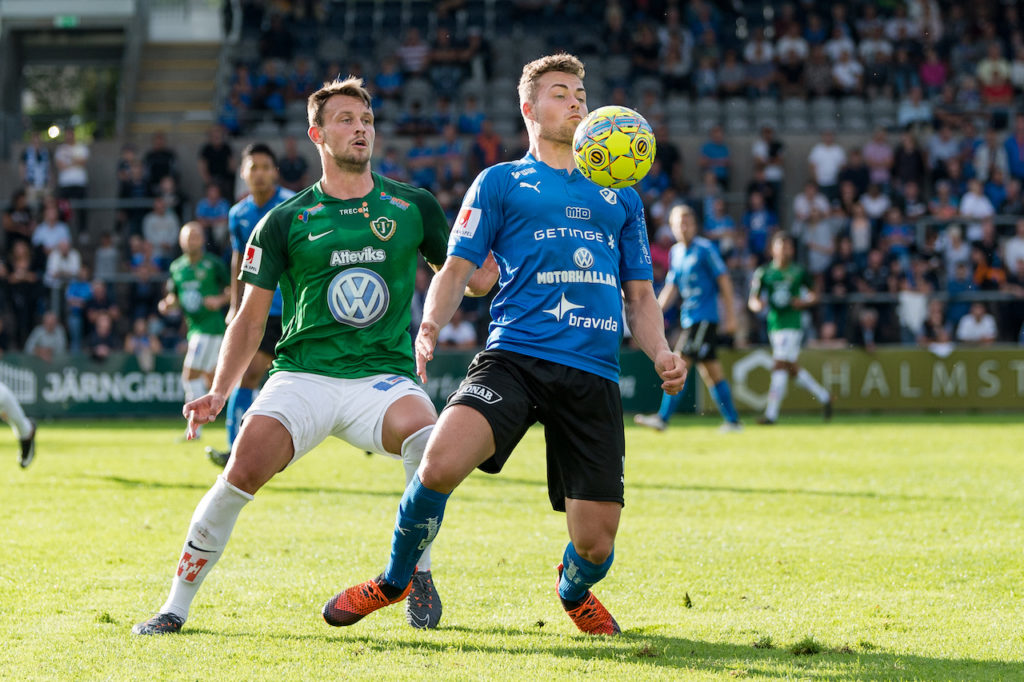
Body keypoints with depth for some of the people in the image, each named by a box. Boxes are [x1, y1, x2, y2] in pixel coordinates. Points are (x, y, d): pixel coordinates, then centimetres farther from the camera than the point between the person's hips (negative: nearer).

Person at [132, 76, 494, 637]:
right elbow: (250, 317, 11)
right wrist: (220, 391, -1)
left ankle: (417, 572, -8)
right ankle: (176, 606, -6)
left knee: (427, 436, -32)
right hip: (301, 376, 0)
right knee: (243, 470, -22)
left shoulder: (414, 207, 10)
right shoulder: (285, 221, 8)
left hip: (384, 376, 0)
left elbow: (468, 277, 19)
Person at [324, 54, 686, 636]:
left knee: (595, 544, -6)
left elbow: (640, 294, 26)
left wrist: (661, 353, 6)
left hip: (595, 375, 3)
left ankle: (574, 592, 34)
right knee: (441, 463, -29)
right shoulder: (500, 182, 15)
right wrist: (431, 325, -13)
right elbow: (459, 268, 8)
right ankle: (397, 579, 1)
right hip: (514, 356, -2)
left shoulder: (620, 197, 24)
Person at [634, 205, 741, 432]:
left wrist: (730, 314, -8)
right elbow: (672, 286, 18)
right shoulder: (675, 252, 13)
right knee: (711, 370, 8)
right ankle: (732, 420, 13)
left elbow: (724, 280, -6)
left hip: (705, 317, -7)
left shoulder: (705, 249, -8)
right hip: (689, 318, 7)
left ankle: (663, 418, -14)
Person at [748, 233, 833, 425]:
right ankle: (824, 396, 29)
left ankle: (771, 413, -15)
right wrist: (757, 305, -18)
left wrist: (804, 303, -8)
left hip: (792, 324, -4)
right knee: (793, 370, 10)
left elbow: (814, 295, 12)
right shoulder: (764, 272, 5)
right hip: (774, 324, 4)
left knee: (780, 367, -13)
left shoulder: (799, 272, 2)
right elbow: (752, 300, 5)